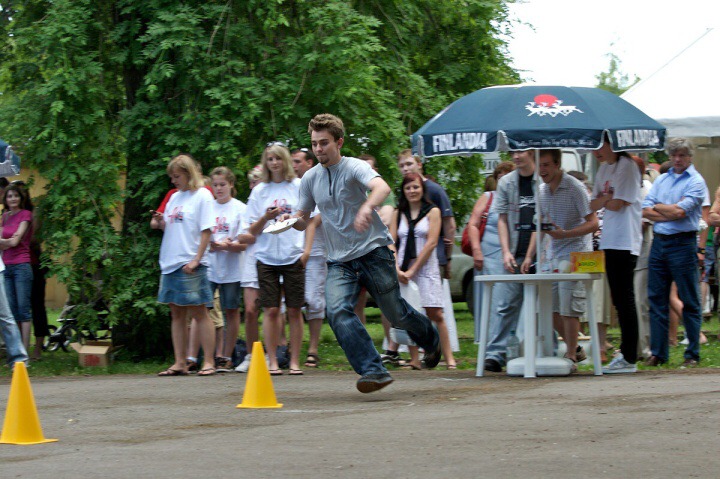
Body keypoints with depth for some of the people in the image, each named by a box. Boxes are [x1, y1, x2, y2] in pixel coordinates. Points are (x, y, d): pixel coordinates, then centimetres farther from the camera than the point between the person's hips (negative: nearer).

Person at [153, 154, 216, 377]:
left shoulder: (202, 196, -4)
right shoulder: (175, 197, 16)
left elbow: (206, 231, -9)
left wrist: (196, 260, -16)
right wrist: (160, 223, 0)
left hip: (190, 264, -7)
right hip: (170, 263, 7)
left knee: (198, 312, -5)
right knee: (176, 314, 8)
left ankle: (208, 362, -2)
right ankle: (180, 363, 11)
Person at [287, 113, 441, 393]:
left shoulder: (354, 167, -10)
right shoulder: (310, 179, 7)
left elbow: (382, 187, -31)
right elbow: (303, 220, 17)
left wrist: (367, 207, -53)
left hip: (373, 251, -4)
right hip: (339, 262, 4)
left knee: (396, 314, 5)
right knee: (337, 311, -22)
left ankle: (430, 340, 39)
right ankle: (373, 370, -25)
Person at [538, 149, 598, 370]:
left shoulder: (575, 188, -11)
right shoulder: (542, 191, 10)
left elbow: (592, 223, -13)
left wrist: (565, 234, -26)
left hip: (575, 254, -7)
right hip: (553, 256, 7)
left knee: (568, 308, -10)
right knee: (551, 308, 7)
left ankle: (571, 357, -2)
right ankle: (575, 349, 22)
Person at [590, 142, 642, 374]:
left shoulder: (627, 166, -9)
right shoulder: (603, 169, 17)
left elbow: (618, 204, -15)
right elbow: (594, 205, 14)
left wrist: (604, 200, 4)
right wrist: (605, 199, -6)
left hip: (625, 241, -9)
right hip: (610, 241, 9)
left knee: (625, 298, -8)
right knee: (618, 298, 10)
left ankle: (629, 359, -6)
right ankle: (625, 352, 14)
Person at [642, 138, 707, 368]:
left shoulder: (696, 181, -3)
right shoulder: (661, 180, 15)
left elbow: (680, 211, -15)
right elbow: (645, 211, 4)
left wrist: (658, 207, 0)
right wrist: (671, 213, -9)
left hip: (683, 243, -6)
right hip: (659, 242, 6)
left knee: (689, 301, -1)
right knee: (656, 299, 6)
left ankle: (693, 354, 4)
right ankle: (658, 353, 10)